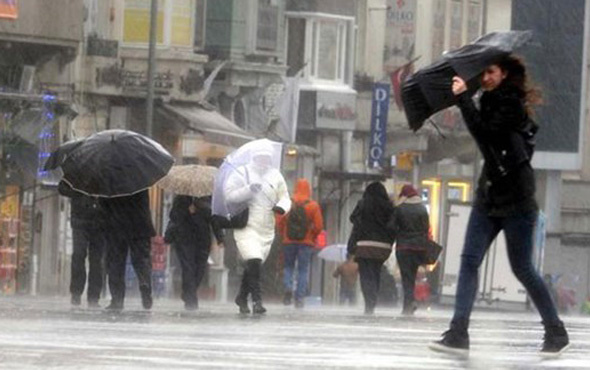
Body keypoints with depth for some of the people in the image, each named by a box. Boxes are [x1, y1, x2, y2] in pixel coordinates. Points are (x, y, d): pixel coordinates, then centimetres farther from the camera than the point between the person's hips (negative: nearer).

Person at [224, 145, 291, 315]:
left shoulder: (276, 176, 12)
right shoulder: (241, 173, -1)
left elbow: (285, 198, 12)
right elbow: (229, 194, -9)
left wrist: (281, 207, -11)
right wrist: (248, 190, -22)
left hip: (266, 229, 5)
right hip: (246, 226, -5)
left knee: (253, 266, 11)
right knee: (254, 262, -21)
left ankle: (242, 297, 30)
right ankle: (257, 300, -23)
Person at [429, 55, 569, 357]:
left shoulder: (511, 104, -14)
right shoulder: (491, 101, 10)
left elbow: (483, 131, -26)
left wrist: (463, 97, -23)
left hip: (515, 200, -8)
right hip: (489, 196, 8)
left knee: (522, 268, 0)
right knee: (469, 261, -5)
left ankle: (556, 332, 14)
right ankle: (458, 334, -11)